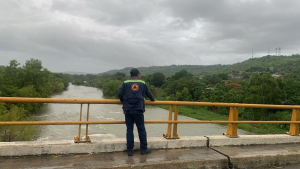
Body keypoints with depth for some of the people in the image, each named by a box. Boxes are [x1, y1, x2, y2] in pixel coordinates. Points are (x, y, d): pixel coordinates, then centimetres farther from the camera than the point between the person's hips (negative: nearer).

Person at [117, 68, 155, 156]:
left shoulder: (125, 83, 5)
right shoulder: (142, 83, 8)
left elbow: (119, 94, -3)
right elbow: (148, 93, 18)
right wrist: (153, 99, 38)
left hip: (128, 110, 1)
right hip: (138, 110, 0)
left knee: (129, 130, 6)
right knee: (141, 129, 8)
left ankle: (130, 150, 9)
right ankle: (144, 149, 15)